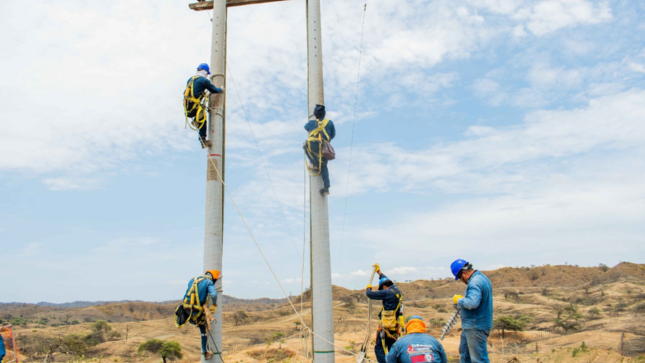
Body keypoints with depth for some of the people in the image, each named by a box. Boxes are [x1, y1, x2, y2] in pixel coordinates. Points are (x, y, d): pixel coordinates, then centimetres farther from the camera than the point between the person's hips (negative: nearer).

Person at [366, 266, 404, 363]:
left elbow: (370, 294, -11)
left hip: (386, 326, -9)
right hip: (396, 326, 9)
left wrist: (368, 289, 12)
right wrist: (379, 271, 44)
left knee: (379, 349, -7)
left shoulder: (388, 293, -12)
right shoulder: (397, 291, 13)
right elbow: (387, 281, 31)